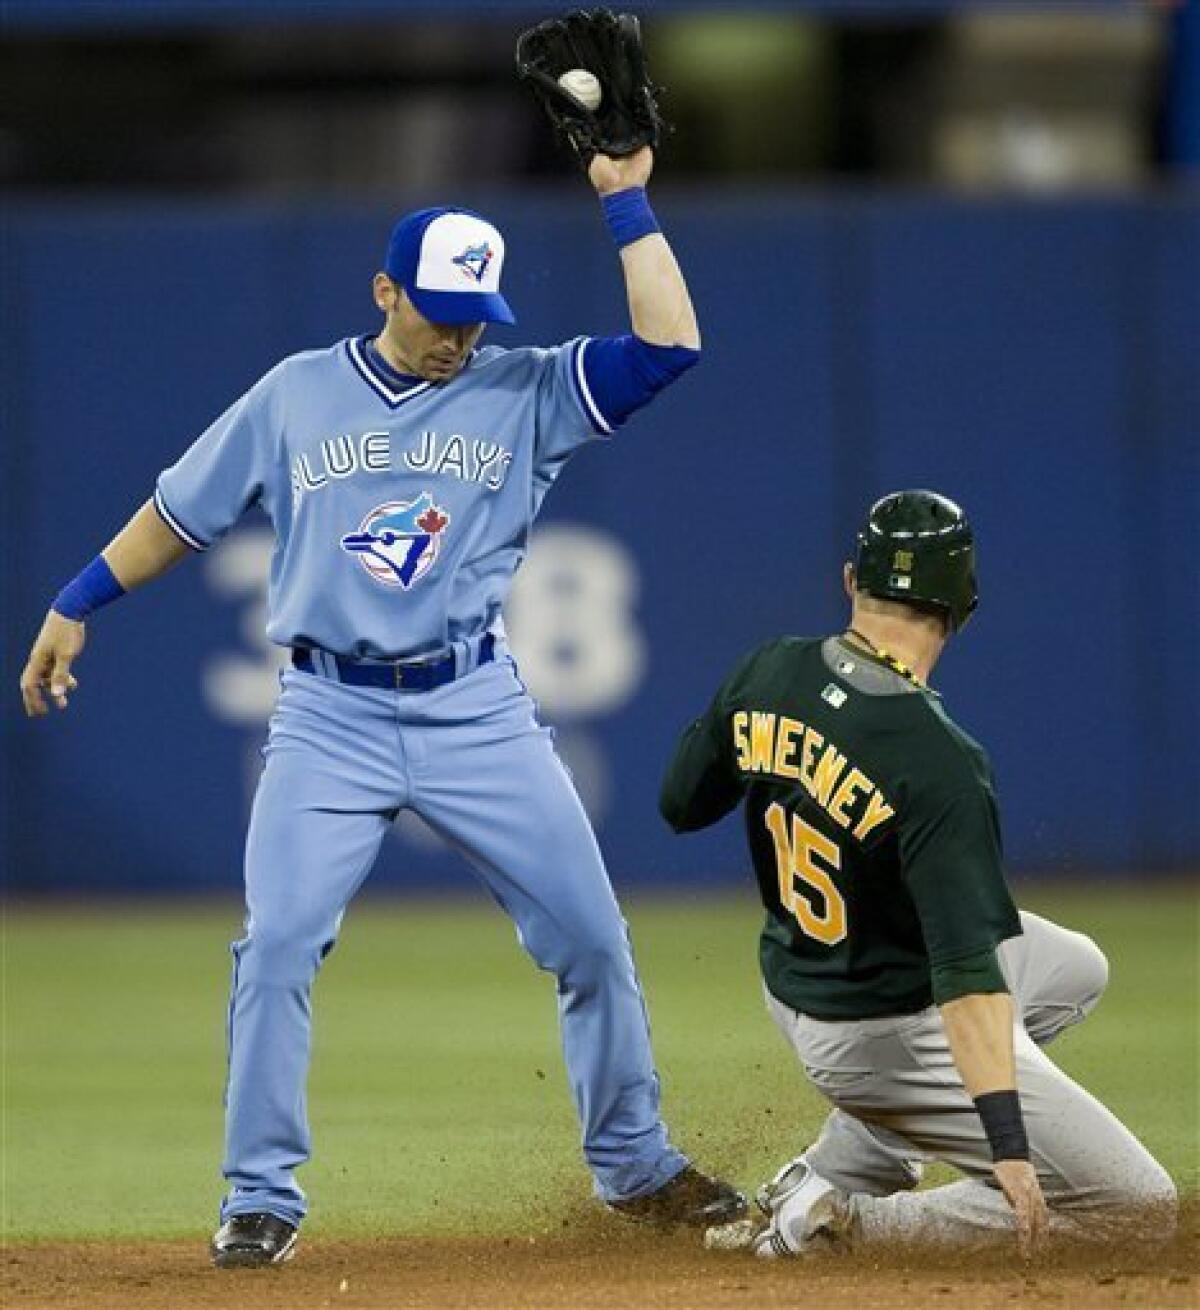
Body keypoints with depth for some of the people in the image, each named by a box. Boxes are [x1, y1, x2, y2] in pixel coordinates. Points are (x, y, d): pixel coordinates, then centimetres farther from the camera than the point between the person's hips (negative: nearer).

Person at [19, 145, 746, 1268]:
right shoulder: (296, 394, 4)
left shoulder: (525, 394, 3)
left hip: (477, 711, 1)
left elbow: (669, 341, -10)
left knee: (590, 939, 1)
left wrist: (625, 202, -10)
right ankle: (262, 1199, 0)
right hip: (330, 714, -1)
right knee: (275, 950, -12)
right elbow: (180, 512, 13)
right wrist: (78, 605, 13)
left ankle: (633, 1166, 19)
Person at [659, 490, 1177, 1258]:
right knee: (1140, 1204, -4)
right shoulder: (937, 763, -29)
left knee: (1076, 968, 31)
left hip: (794, 983, 8)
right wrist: (1009, 1144, -36)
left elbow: (681, 806, 7)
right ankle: (840, 1222, -3)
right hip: (892, 1035, -8)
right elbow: (967, 970, -34)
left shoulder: (766, 674, -10)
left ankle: (840, 1173, 20)